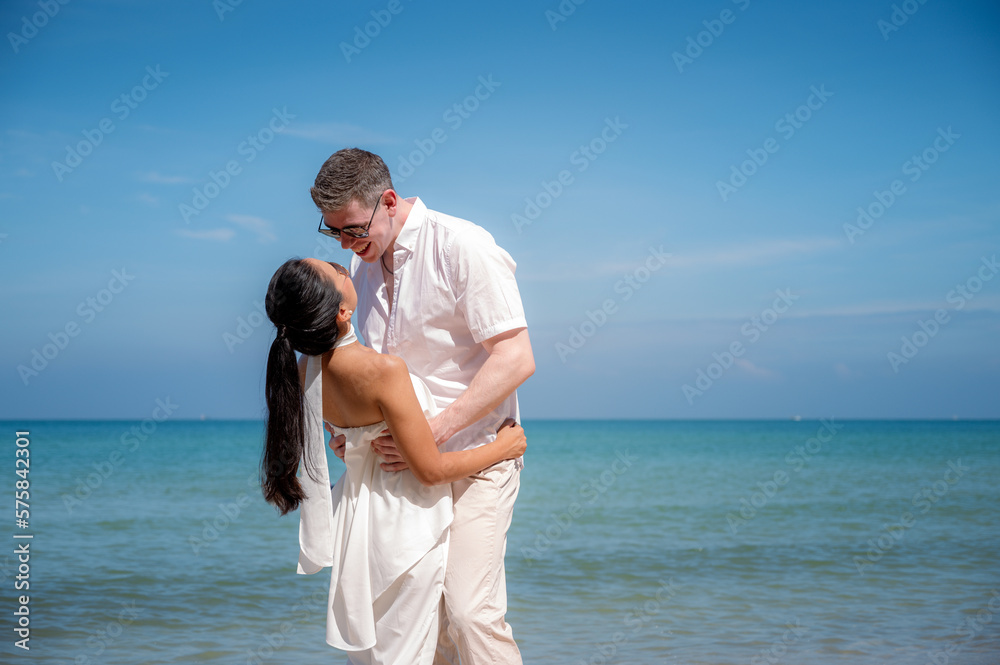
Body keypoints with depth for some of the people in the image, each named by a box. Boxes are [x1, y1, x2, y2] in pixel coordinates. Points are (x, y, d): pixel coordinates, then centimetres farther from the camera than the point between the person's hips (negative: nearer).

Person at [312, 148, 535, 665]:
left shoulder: (461, 246, -14)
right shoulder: (364, 263, 10)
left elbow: (515, 359, -19)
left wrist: (433, 432, -23)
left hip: (473, 453, -7)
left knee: (469, 612, -16)